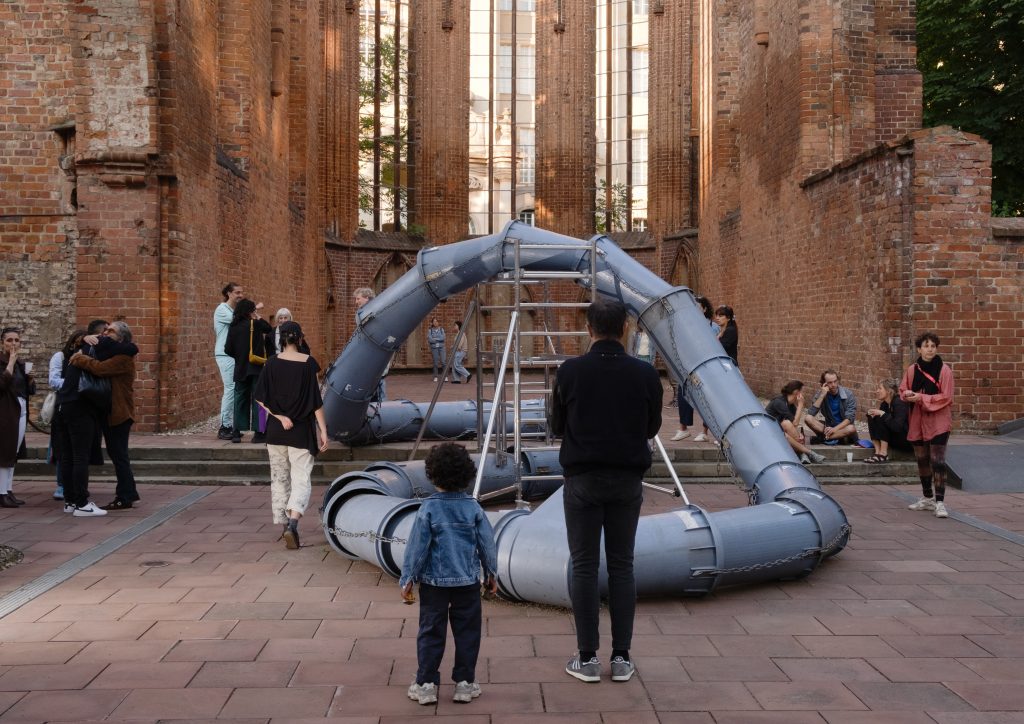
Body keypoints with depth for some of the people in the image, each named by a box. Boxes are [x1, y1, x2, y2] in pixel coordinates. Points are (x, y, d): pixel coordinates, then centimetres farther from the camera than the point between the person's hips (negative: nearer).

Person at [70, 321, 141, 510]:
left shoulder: (123, 358, -16)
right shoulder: (108, 352, 17)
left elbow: (100, 368, -29)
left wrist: (79, 359, -18)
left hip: (119, 412, -10)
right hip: (109, 411, 10)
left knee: (118, 454, -5)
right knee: (117, 454, 16)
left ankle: (125, 498, 0)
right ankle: (128, 493, 25)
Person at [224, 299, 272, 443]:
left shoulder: (233, 327, 2)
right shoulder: (255, 324, -10)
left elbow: (228, 349, 2)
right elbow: (269, 328, 8)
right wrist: (258, 317, 14)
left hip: (240, 369, 4)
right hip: (256, 367, -4)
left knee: (240, 399, 12)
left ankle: (236, 432, 11)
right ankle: (259, 433, 1)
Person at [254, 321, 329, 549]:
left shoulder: (272, 363, -2)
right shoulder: (308, 363, -8)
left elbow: (260, 398, -6)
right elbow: (316, 401, -8)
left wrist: (279, 416, -4)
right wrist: (323, 430, -4)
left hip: (275, 430, 2)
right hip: (302, 430, -2)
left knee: (279, 478, 15)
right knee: (302, 479, 0)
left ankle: (283, 525, 22)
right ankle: (292, 523, -20)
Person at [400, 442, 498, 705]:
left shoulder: (428, 509, -11)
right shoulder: (473, 507, -4)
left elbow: (417, 547, -8)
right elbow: (487, 543, 3)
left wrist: (407, 579, 1)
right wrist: (491, 574, 16)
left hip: (434, 582, -1)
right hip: (468, 582, 2)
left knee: (430, 633, 8)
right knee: (467, 632, 11)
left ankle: (426, 684, 11)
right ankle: (465, 683, 15)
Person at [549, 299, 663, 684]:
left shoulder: (570, 371, -9)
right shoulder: (644, 373, -5)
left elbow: (557, 426, 3)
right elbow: (652, 426, 8)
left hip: (582, 478, -1)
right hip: (627, 479, 2)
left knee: (585, 566, 5)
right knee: (622, 566, 9)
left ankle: (587, 658, 8)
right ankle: (621, 658, 11)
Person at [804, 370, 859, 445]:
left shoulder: (848, 394, -9)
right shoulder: (820, 394, -4)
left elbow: (850, 418, -14)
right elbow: (811, 413, -16)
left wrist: (835, 429, -28)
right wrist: (822, 396, -22)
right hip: (829, 426, 2)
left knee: (851, 428, -37)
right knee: (808, 419, -22)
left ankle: (824, 437, -26)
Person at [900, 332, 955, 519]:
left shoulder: (944, 370, -8)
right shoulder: (912, 370, 4)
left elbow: (945, 397, -12)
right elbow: (902, 390, 13)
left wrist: (921, 397, -19)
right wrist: (908, 394, -10)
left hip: (938, 421, -5)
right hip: (918, 421, 5)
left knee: (937, 461, -11)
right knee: (922, 461, 14)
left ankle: (939, 502, -9)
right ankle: (927, 498, 28)